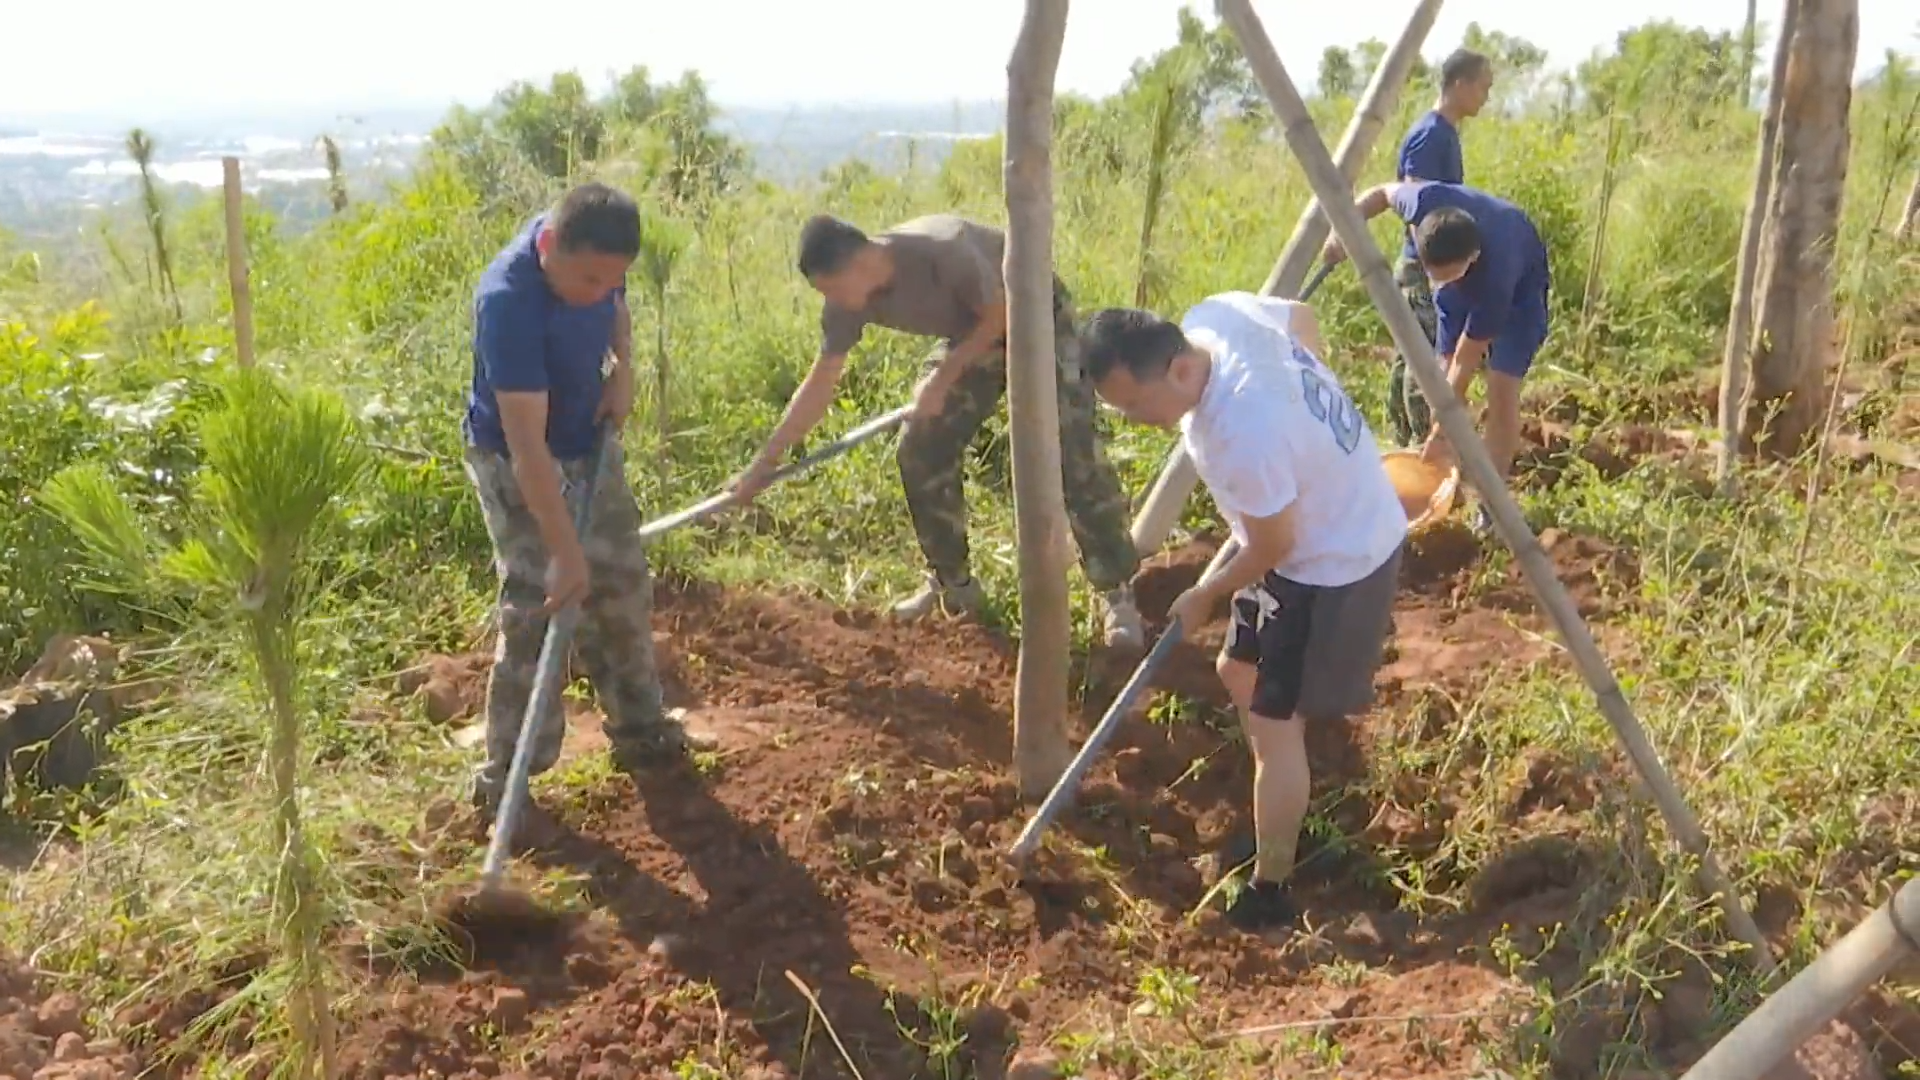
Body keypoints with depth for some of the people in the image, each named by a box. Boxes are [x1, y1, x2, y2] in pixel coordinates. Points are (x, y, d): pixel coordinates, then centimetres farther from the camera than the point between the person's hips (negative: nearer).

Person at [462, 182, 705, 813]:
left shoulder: (592, 254, -15)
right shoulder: (509, 302, -36)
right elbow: (527, 445, -37)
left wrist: (623, 368, -7)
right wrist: (565, 550, -37)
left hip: (590, 441, 7)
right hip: (514, 462, -7)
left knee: (623, 587, 13)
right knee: (537, 608, -11)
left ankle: (637, 726, 30)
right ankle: (507, 774, 2)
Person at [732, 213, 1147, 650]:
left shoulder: (942, 249, -37)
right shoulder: (847, 303, -17)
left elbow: (1002, 314, -23)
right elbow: (819, 384, -9)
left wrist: (944, 377, -24)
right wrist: (764, 462, -9)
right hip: (974, 334, 7)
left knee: (1073, 455, -17)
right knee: (921, 454, -2)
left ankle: (1120, 595, -9)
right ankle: (953, 584, 15)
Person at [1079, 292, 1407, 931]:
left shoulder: (1243, 435, -38)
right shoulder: (1214, 314, -14)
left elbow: (1273, 548, -22)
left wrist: (1206, 597, -4)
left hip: (1334, 564, -10)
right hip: (1336, 516, 10)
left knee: (1274, 722, -2)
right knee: (1240, 671, 21)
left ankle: (1268, 896, 13)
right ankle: (1283, 825, 38)